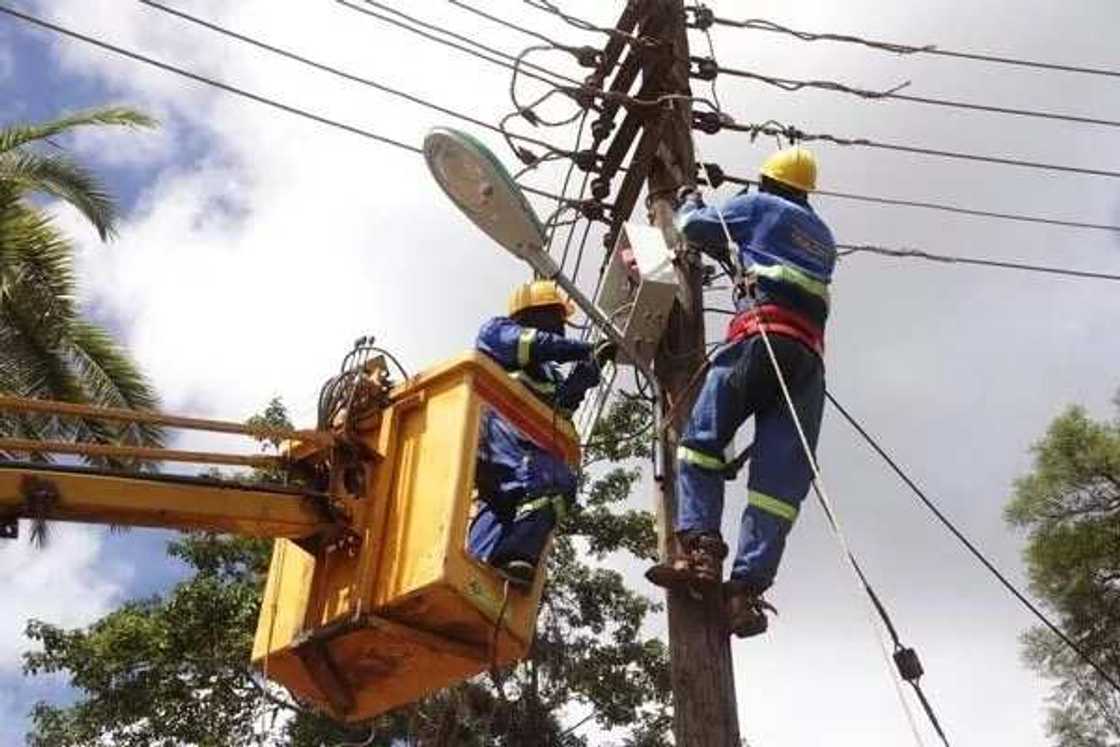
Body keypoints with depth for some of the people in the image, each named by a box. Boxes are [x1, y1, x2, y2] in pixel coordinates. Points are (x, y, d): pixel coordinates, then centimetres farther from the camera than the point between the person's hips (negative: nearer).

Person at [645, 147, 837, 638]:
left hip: (761, 335, -5)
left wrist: (690, 202, 38)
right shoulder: (822, 236, 35)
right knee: (781, 477, -5)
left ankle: (700, 548, -21)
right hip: (810, 355, 5)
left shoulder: (758, 206, 17)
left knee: (701, 441, -4)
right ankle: (748, 587, -14)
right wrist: (733, 250, 50)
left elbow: (695, 228, 18)